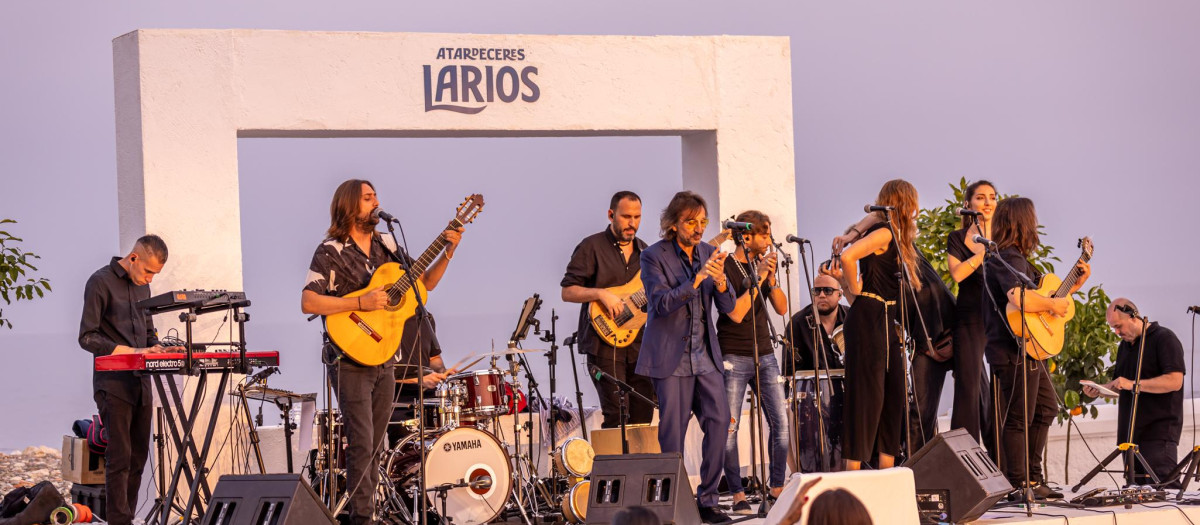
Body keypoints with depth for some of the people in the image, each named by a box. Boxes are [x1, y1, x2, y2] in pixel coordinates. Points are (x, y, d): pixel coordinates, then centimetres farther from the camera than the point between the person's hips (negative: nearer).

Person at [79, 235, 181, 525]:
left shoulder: (142, 286, 16)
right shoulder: (101, 282, -8)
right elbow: (87, 337, -12)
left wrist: (158, 348, 3)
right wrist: (132, 351, -18)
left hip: (140, 382, 7)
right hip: (114, 384, -7)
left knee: (138, 457, 7)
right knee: (119, 458, -10)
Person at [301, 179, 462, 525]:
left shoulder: (386, 247, 10)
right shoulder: (331, 253, -10)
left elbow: (425, 283, 14)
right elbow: (308, 302, -18)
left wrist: (448, 252, -1)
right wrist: (361, 304, -23)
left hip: (383, 359, 6)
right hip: (351, 359, -6)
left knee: (375, 446, 9)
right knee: (361, 444, -10)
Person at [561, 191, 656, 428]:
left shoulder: (644, 251, 17)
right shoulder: (592, 247, -2)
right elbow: (567, 292, -5)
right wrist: (601, 294, -20)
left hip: (639, 344, 6)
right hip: (604, 341, -6)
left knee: (643, 415, 3)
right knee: (617, 415, -13)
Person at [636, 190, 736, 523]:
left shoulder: (708, 253, 9)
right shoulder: (654, 256, -6)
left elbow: (727, 307, 5)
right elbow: (661, 303, -17)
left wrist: (720, 280, -16)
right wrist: (697, 280, -27)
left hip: (705, 356, 5)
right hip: (671, 357, -5)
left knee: (719, 421, -4)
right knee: (673, 434, -4)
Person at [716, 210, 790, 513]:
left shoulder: (766, 263, 10)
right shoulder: (726, 268, -9)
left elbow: (781, 309, 4)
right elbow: (736, 313, -19)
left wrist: (772, 279, -11)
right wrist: (758, 279, -19)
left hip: (764, 355, 5)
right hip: (734, 359, -5)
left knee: (780, 422, -1)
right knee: (729, 428, -6)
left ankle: (777, 488, 8)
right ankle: (738, 495, -1)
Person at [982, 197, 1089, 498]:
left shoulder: (1017, 258, 18)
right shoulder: (1009, 259, -17)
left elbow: (1036, 296, 22)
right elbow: (1019, 298, -34)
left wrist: (1075, 285, 19)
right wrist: (1053, 305, -20)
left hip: (1030, 350, 11)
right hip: (1014, 351, -11)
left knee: (1046, 408, 18)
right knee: (1019, 419, -6)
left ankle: (1033, 476, 24)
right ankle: (1017, 485, -2)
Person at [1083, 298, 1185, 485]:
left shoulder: (1164, 338, -6)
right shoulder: (1125, 345, 21)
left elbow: (1175, 381, -18)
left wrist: (1133, 384, -23)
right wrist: (1099, 390, 9)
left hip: (1159, 432, -8)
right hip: (1131, 432, 8)